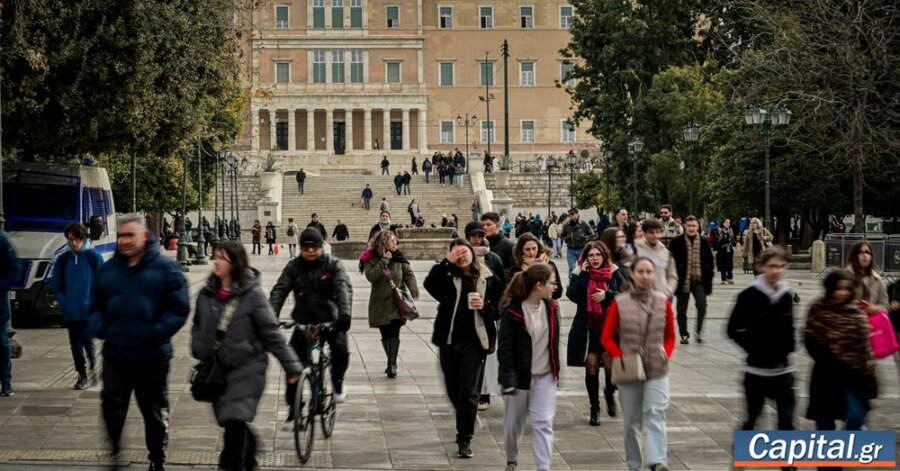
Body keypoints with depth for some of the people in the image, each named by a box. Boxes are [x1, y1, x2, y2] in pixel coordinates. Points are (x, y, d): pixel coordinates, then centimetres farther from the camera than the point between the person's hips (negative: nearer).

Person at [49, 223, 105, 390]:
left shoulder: (93, 257, -3)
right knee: (75, 344, 6)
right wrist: (63, 303, 0)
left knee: (87, 340, -9)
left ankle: (93, 368, 16)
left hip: (89, 311, -3)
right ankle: (82, 375, 17)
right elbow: (56, 285, 11)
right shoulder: (63, 260, 6)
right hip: (70, 312, 3)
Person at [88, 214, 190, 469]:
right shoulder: (107, 270, 7)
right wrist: (99, 328, -4)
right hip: (114, 355, 3)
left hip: (152, 356, -3)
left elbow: (179, 309, -9)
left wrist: (158, 333, -18)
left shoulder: (165, 268, -6)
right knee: (111, 409, 2)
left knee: (155, 412, 11)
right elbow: (96, 307, 15)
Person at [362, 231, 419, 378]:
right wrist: (384, 261, -20)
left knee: (394, 333, -13)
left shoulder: (399, 257, 3)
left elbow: (409, 274, 3)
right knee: (385, 335, 10)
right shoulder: (371, 259, -2)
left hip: (397, 301, -1)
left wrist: (413, 289, -13)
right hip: (380, 302, 1)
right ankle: (392, 363, 25)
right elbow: (371, 276, -17)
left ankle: (392, 365, -18)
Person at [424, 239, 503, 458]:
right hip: (448, 340, 3)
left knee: (468, 391, -8)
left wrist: (485, 307, -14)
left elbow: (500, 309, 6)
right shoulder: (447, 276, 3)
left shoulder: (488, 278, 2)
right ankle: (465, 427, 38)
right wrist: (446, 262, -19)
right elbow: (429, 284, -18)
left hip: (474, 341, -3)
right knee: (453, 389, 14)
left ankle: (465, 439, -3)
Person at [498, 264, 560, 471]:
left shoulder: (551, 308, 2)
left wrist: (556, 371, 13)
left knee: (543, 423, -7)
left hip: (545, 377, 3)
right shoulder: (512, 312, -14)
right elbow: (504, 348, -13)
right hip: (520, 376, -3)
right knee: (513, 424, 12)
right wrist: (508, 380, -17)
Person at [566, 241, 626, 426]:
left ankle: (609, 393, 27)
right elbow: (572, 295, -14)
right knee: (591, 367, 5)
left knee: (611, 366, -7)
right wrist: (583, 274, -15)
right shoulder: (579, 273, 1)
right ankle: (594, 408, 18)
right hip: (588, 329, 1)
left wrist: (607, 295, -15)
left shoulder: (614, 273, 1)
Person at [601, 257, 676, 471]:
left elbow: (670, 336, 12)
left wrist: (666, 355, -4)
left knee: (656, 414, -15)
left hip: (657, 370, 0)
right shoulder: (619, 303, -3)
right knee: (631, 421, 10)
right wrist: (620, 357, -11)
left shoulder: (663, 301, 2)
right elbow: (607, 337, 2)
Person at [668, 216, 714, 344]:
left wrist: (708, 278, 3)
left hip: (699, 280, 1)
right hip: (682, 281, -1)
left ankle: (699, 330, 2)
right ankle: (684, 335, 20)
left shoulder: (703, 242, 4)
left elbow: (709, 262, 10)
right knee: (682, 310, 7)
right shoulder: (676, 242, -4)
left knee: (702, 304, -16)